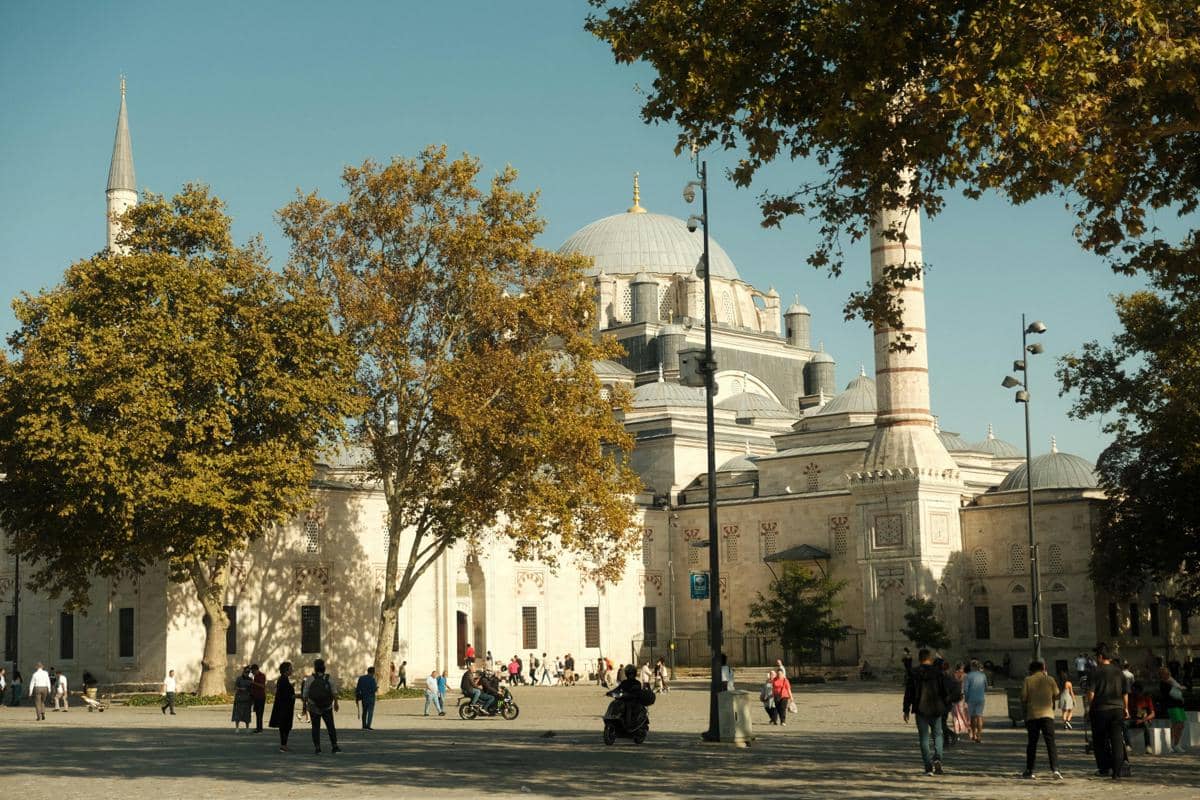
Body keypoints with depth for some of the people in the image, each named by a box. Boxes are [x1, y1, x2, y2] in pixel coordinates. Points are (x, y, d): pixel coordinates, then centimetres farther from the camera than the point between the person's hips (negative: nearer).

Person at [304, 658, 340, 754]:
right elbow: (334, 692, -5)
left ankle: (317, 747, 2)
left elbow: (305, 694, -8)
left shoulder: (310, 679, -9)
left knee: (316, 728, 8)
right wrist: (336, 703, 5)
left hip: (314, 707, -1)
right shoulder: (329, 678, -7)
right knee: (330, 727, 8)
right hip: (327, 708, 1)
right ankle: (334, 746, 2)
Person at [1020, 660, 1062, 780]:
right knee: (1050, 743, -3)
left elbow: (1023, 698, -4)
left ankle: (1029, 770, 13)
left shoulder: (1028, 680, 0)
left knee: (1032, 744, 10)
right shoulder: (1050, 679, 3)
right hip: (1047, 714, 0)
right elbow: (1056, 696, 8)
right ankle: (1055, 769, -18)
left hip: (1032, 715, 0)